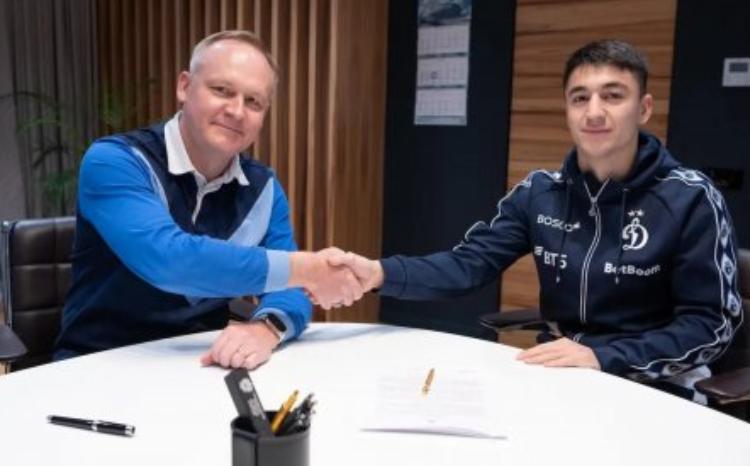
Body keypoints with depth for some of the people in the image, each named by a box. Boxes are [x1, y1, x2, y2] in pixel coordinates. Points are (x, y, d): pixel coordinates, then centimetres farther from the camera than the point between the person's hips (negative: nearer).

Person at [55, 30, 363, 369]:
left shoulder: (262, 188, 2)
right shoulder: (113, 161, -15)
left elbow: (286, 286, -4)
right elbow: (166, 259, -31)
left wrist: (267, 327, -28)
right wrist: (305, 268, -25)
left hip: (202, 366, 4)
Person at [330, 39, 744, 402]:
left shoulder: (691, 200, -10)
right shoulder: (538, 193, 1)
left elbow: (712, 323, -10)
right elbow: (467, 264, -7)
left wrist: (602, 358, -24)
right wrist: (380, 272, -26)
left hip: (651, 388, -3)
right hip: (554, 377, 4)